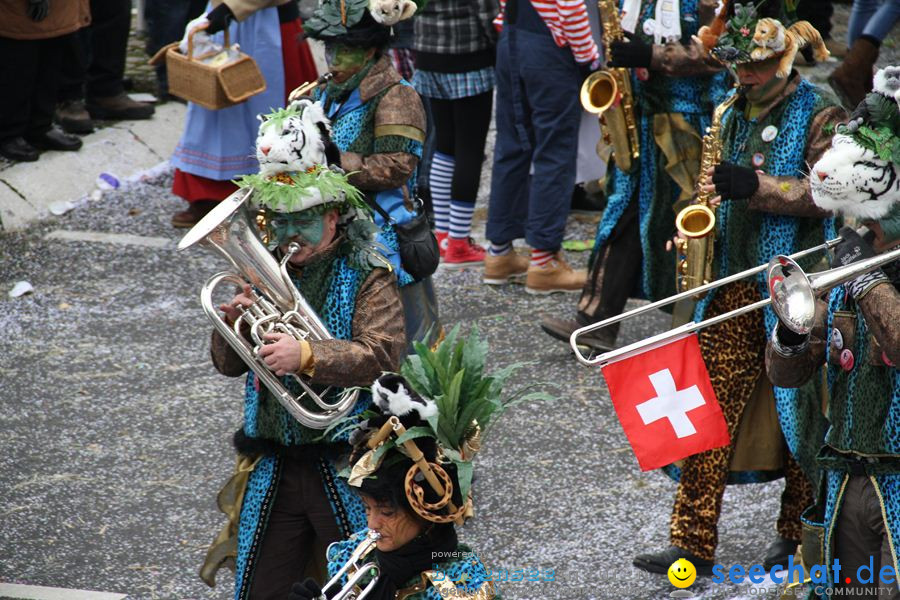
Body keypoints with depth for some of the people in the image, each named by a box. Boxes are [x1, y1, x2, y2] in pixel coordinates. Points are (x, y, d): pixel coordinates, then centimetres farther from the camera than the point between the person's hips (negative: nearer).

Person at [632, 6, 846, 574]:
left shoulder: (820, 115, -6)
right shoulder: (736, 115, 14)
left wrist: (755, 185, -24)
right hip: (732, 286, 6)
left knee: (797, 415, 4)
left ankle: (797, 533, 20)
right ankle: (694, 543, 3)